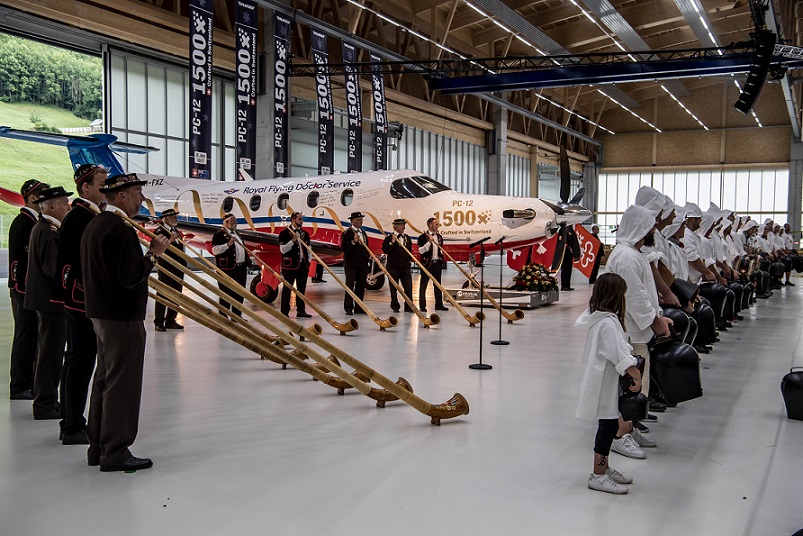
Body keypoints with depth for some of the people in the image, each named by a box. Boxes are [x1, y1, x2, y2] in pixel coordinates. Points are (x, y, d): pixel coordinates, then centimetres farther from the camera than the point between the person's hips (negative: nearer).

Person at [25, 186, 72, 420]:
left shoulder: (41, 227, 13)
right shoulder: (49, 231, -19)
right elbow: (52, 267, -26)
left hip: (44, 299, 11)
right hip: (51, 299, -11)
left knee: (46, 351, 19)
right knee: (51, 353, -3)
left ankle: (43, 400, 29)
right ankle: (46, 405, 5)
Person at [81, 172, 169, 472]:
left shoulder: (95, 225, 13)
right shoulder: (120, 229, -19)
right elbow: (130, 276, -24)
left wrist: (145, 254, 15)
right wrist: (154, 254, -11)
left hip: (102, 313, 10)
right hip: (122, 317, -10)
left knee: (104, 380, 16)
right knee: (122, 384, -3)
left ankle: (98, 447, 26)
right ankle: (115, 453, 5)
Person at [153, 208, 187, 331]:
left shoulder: (176, 231, 17)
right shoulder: (159, 231, -7)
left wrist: (183, 263, 15)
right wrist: (169, 241, -25)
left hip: (178, 267, 8)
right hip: (166, 267, -8)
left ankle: (171, 320, 17)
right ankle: (159, 322, 1)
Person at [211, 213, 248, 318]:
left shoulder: (236, 233, 21)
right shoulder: (219, 234, -7)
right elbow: (215, 250, -17)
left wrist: (246, 264, 22)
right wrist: (228, 244, -25)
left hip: (241, 268, 8)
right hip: (227, 269, -8)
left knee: (239, 293, 12)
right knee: (226, 294, -4)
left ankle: (237, 316, 21)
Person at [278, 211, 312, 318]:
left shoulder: (305, 233, 14)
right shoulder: (284, 233, -5)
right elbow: (283, 249, -12)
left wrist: (308, 260, 8)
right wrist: (293, 240, -21)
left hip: (303, 265, 6)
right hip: (290, 265, -6)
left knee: (301, 289, 10)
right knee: (287, 289, -2)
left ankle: (301, 311, 18)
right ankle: (284, 312, 2)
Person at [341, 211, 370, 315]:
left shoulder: (363, 232, 16)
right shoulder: (347, 233, -6)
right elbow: (343, 248, -15)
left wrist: (368, 256, 14)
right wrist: (354, 241, -24)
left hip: (363, 264, 7)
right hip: (351, 264, -7)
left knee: (361, 286, 8)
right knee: (350, 286, -2)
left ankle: (359, 308, 14)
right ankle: (348, 308, 1)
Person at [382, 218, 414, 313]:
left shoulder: (407, 238, 12)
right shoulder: (389, 237, -4)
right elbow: (385, 250, -13)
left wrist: (408, 259, 12)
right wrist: (392, 242, -21)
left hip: (405, 266, 4)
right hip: (393, 266, -4)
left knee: (408, 287, 0)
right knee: (394, 287, 3)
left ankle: (408, 306, 7)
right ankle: (395, 306, 12)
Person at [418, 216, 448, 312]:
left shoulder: (439, 237, 13)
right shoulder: (423, 237, -6)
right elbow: (421, 251, -13)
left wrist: (441, 257, 11)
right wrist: (429, 242, -20)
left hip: (437, 262, 6)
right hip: (427, 263, -6)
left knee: (438, 284, 9)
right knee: (423, 285, -1)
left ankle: (439, 305, 15)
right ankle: (422, 306, 3)